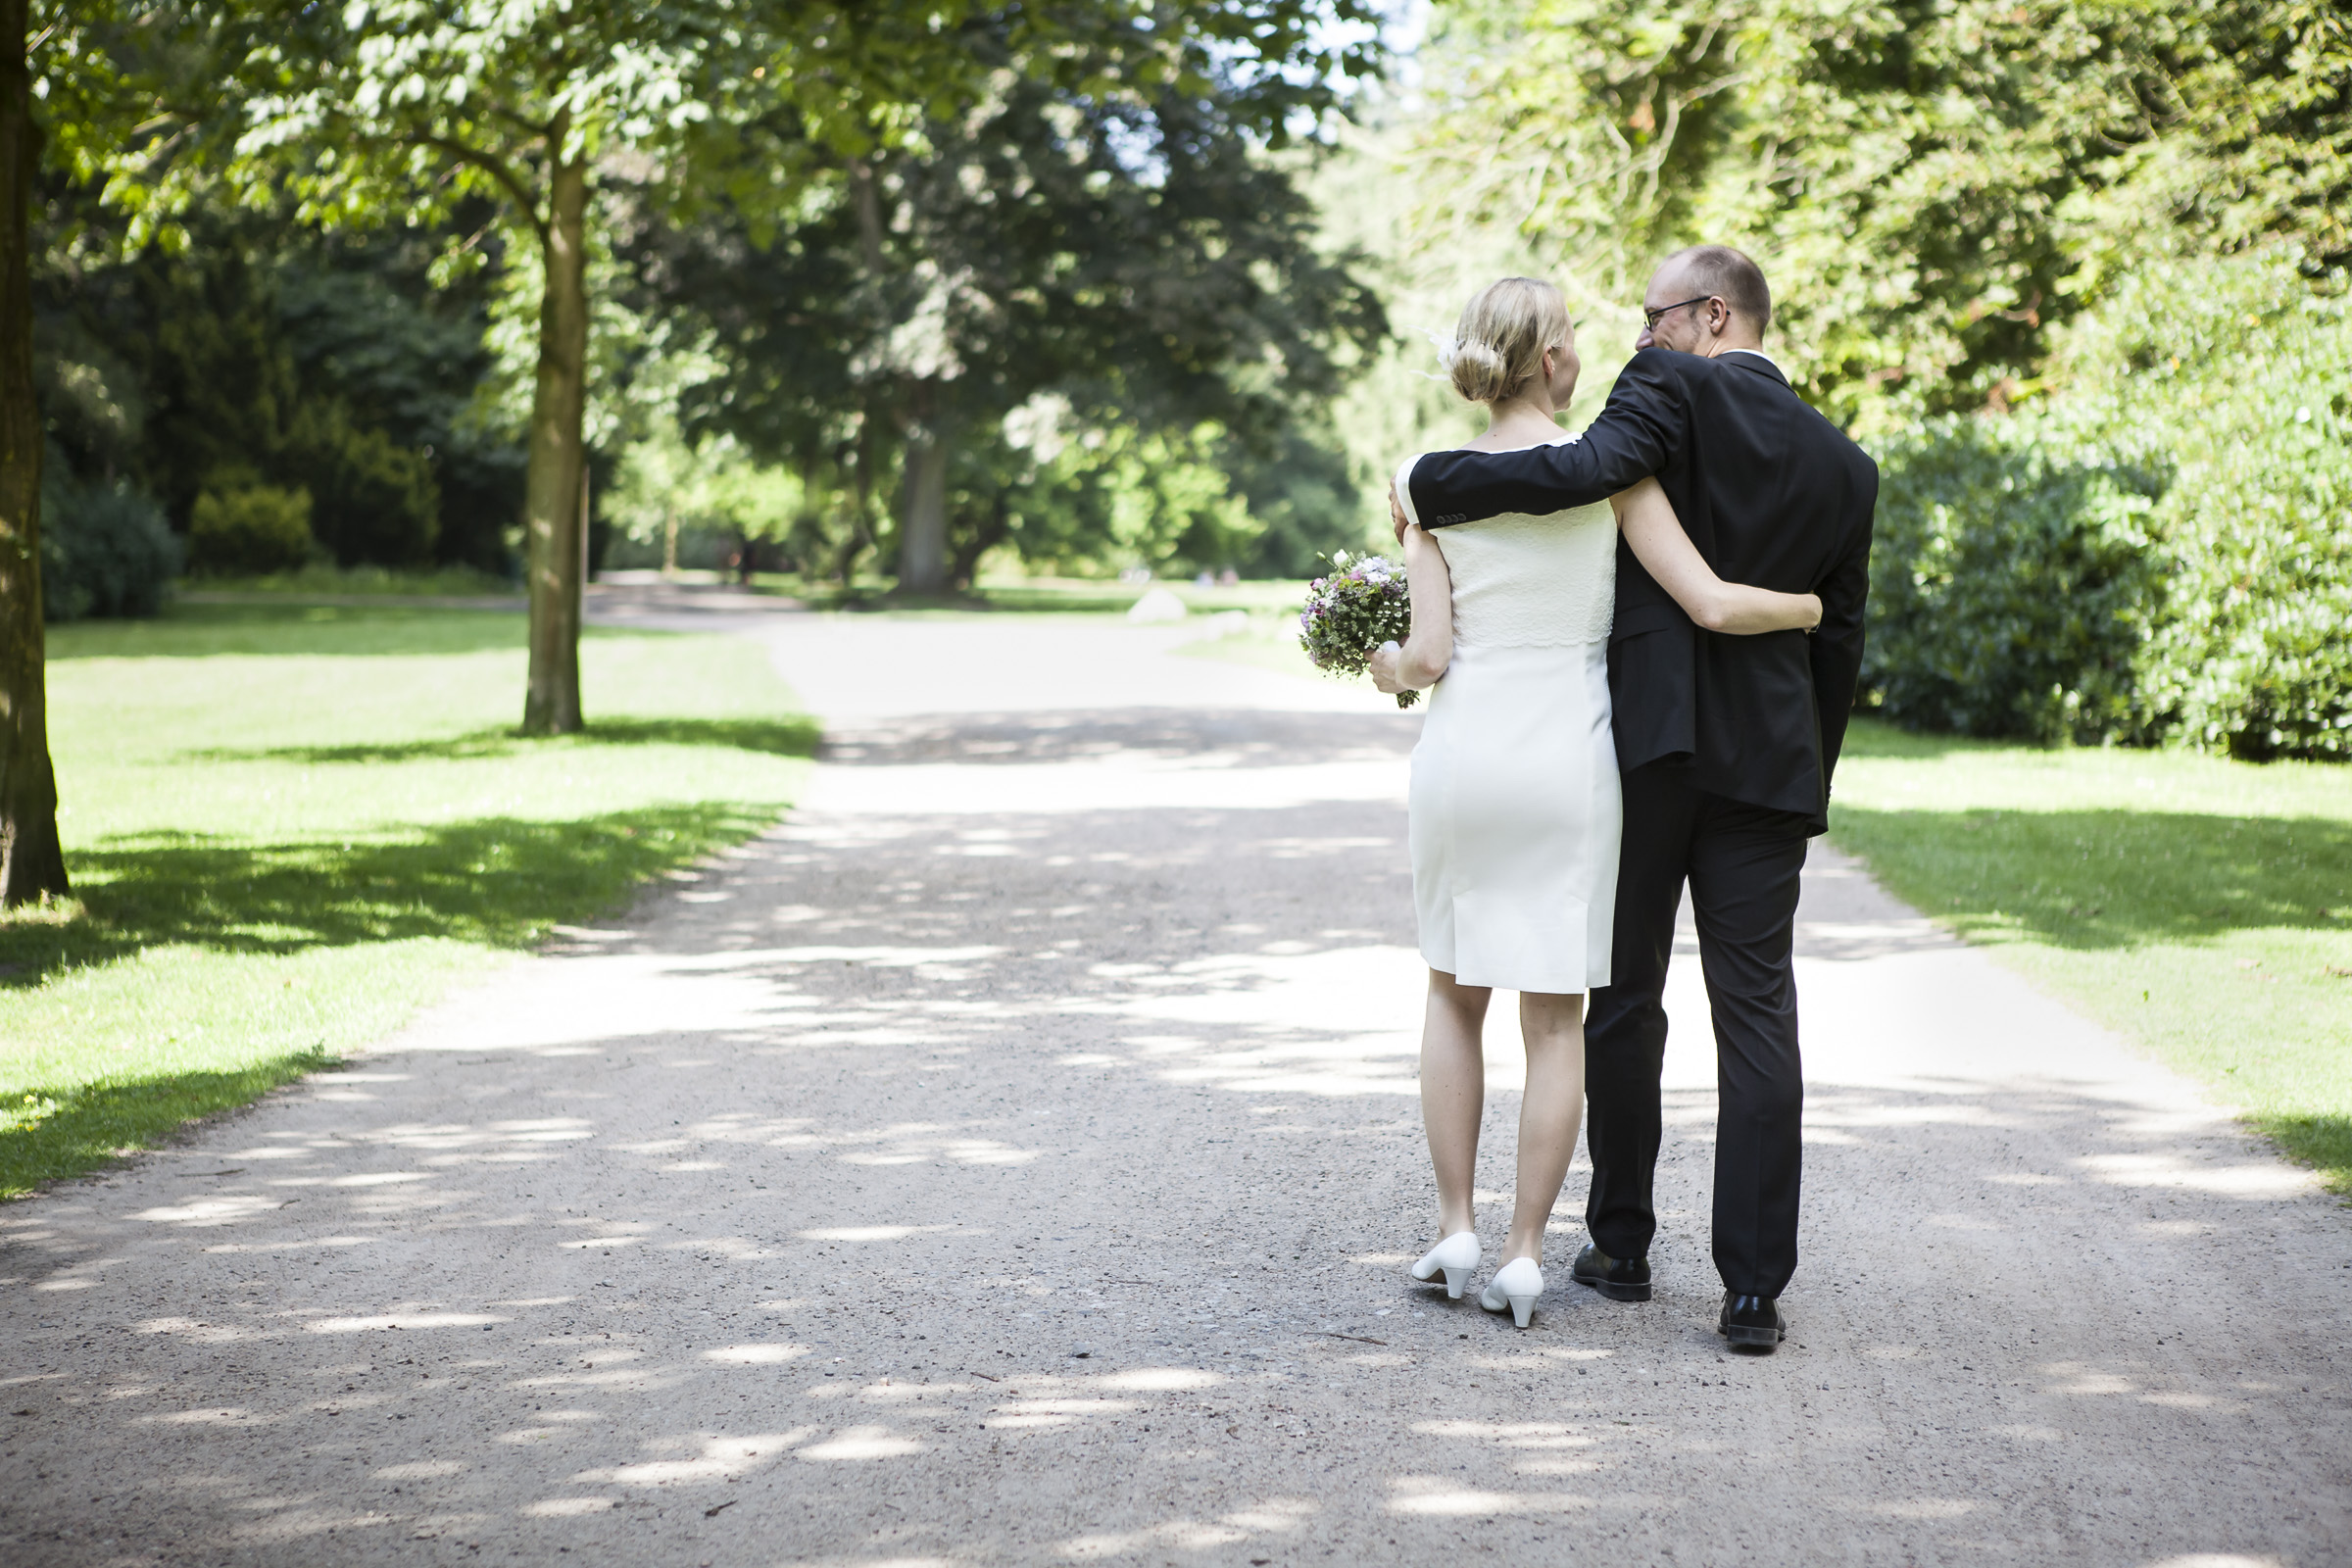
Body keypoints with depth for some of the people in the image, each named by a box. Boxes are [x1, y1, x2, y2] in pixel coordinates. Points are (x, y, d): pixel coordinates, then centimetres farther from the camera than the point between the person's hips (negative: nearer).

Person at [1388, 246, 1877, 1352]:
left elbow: (1582, 472, -25)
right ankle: (1754, 1289, -2)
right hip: (1770, 762, 3)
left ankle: (1621, 1246, 21)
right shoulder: (1844, 464, 11)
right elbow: (1837, 640, 14)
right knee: (1758, 1019, 1)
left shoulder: (1671, 392, -6)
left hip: (1646, 743, -3)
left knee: (1626, 999, 11)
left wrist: (1427, 482, -14)